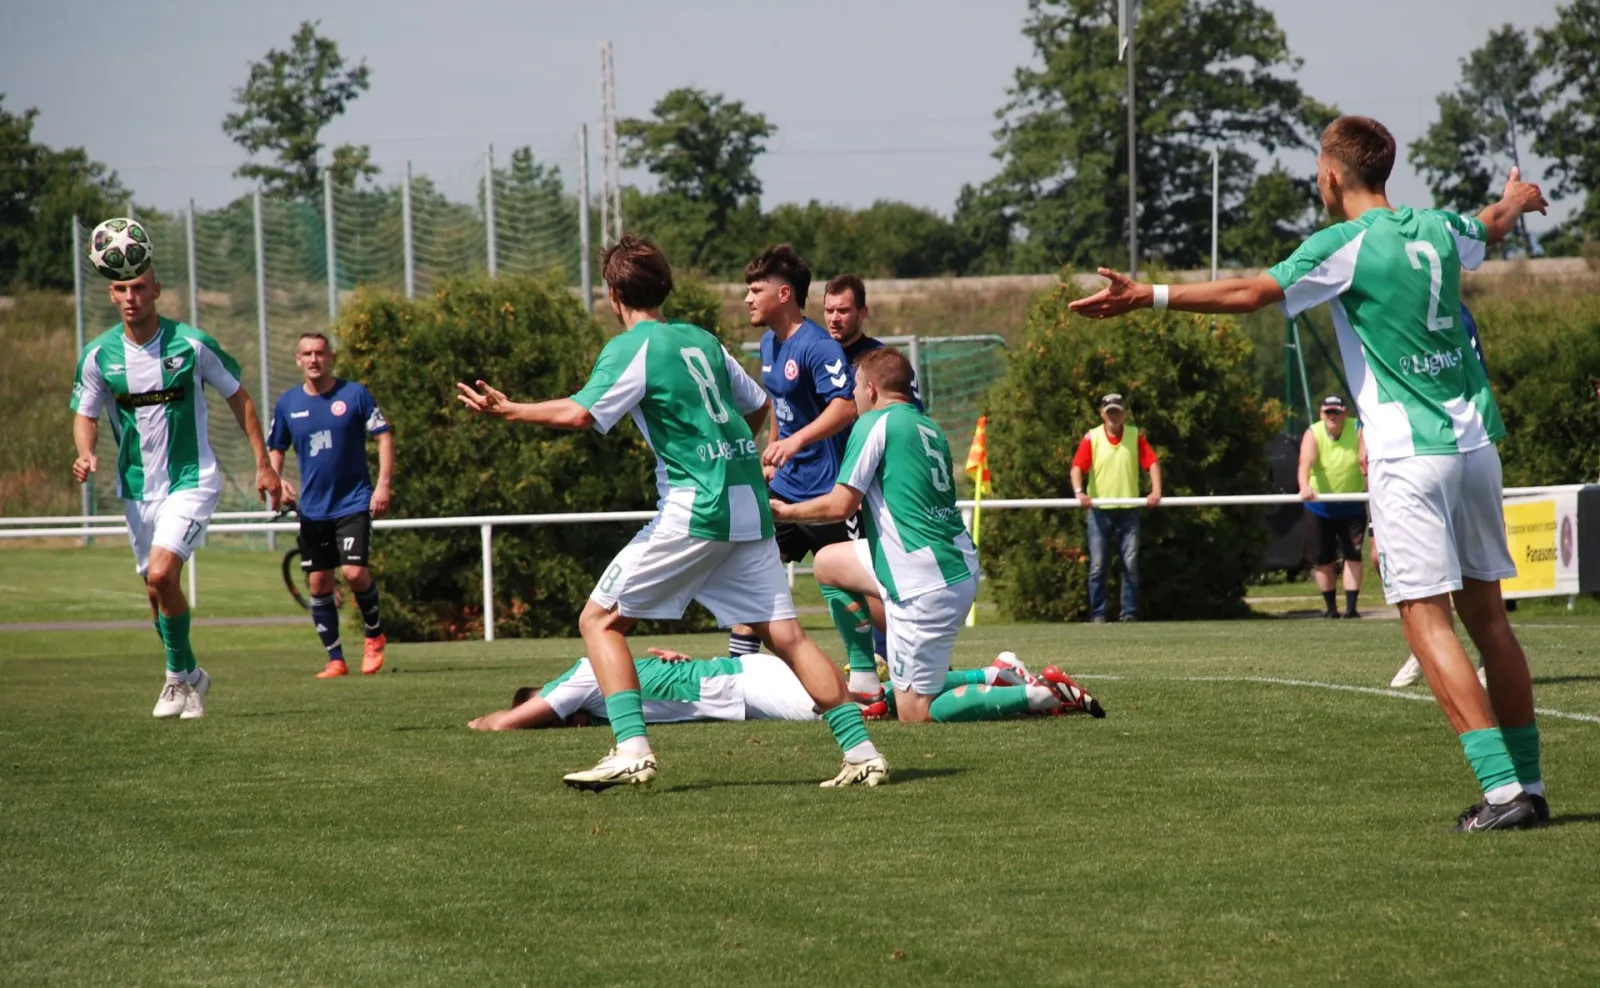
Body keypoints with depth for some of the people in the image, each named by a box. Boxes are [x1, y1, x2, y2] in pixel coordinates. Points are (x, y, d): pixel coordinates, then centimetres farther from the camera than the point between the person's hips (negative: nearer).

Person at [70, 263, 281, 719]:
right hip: (137, 489, 4)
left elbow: (238, 398, 2)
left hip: (191, 480, -4)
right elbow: (85, 415, 7)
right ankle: (190, 675, 32)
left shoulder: (192, 344, -10)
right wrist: (85, 454, -16)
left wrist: (263, 464, 1)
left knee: (161, 575, -21)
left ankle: (178, 675, -2)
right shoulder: (98, 354, -3)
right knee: (156, 589, 10)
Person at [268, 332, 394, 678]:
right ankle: (335, 660, 11)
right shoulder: (287, 403, 5)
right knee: (319, 584, 2)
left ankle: (375, 634, 11)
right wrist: (276, 480, -3)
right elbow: (275, 448, 17)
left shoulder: (355, 394, -4)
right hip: (312, 508, 4)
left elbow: (384, 436, -2)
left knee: (355, 573, -16)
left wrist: (383, 484, -11)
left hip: (353, 502, -4)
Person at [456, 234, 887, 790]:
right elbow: (757, 405, 27)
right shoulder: (703, 340, 17)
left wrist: (506, 410, -7)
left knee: (600, 620, 2)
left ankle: (632, 750, -10)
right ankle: (861, 752, -2)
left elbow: (581, 413, -17)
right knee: (785, 635, 6)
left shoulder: (633, 347, -4)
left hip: (694, 512, -7)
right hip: (748, 505, 7)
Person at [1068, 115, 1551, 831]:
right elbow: (1491, 228, 34)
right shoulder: (1438, 230, 10)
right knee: (1486, 615, 12)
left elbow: (1249, 294, -19)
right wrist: (1516, 200, 58)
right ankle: (1528, 785, 13)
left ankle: (1502, 790, -17)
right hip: (1474, 442, 7)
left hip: (1409, 457, -7)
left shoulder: (1347, 246, -10)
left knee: (1427, 621, -8)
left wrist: (1145, 296, -16)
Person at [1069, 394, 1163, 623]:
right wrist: (1079, 491, -28)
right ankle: (1097, 614, 4)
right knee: (1098, 566, -1)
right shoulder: (1092, 438, 0)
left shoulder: (1135, 436, 4)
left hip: (1128, 509, 1)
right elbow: (1078, 466, -10)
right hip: (1100, 510, -1)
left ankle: (1130, 613, 4)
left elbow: (1152, 462, -3)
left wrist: (1156, 490, -20)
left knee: (1131, 565, -1)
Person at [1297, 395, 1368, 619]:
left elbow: (1366, 459, -25)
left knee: (1353, 555, -8)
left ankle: (1351, 606, -8)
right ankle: (1331, 607, 17)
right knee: (1322, 559, 4)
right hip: (1320, 506, 0)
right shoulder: (1313, 434, -13)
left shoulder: (1357, 430, -9)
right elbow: (1306, 462, -31)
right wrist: (1304, 486, -51)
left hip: (1351, 506, 0)